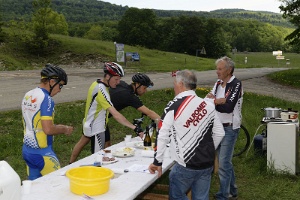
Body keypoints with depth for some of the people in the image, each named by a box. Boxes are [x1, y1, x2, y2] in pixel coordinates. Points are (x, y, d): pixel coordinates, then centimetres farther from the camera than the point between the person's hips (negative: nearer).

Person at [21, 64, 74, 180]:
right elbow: (48, 129, -24)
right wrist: (64, 129, -7)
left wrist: (57, 127, 17)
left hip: (26, 149, 9)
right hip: (41, 153, -8)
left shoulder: (28, 95, 8)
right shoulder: (46, 99, -19)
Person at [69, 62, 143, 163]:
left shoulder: (96, 83, -1)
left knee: (83, 142, 28)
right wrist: (135, 128, -40)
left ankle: (71, 164, 45)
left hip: (89, 123, 11)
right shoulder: (101, 91, -30)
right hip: (96, 128, -11)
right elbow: (115, 115, -37)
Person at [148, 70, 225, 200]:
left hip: (185, 166, -5)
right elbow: (219, 133, 6)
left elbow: (162, 136, -12)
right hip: (207, 165, 5)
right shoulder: (208, 105, 1)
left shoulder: (173, 107, -12)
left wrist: (157, 161, -3)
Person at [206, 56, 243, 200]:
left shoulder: (236, 84, -14)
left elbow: (228, 107, -23)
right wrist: (218, 100, -17)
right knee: (226, 161, 17)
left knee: (223, 163, -6)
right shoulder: (218, 83, 8)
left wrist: (212, 101, -13)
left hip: (229, 128, -8)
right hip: (218, 127, 8)